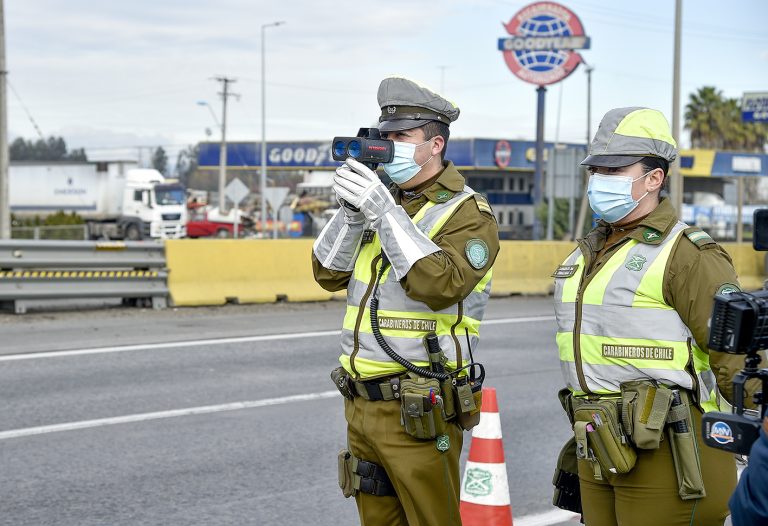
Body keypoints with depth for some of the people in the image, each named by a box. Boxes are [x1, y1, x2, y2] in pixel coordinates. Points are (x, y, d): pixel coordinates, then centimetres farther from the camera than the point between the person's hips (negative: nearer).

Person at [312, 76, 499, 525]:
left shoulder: (469, 213, -8)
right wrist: (352, 213, -9)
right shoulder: (383, 199, 14)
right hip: (360, 403, 7)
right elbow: (329, 274, 7)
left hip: (417, 414, -7)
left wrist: (385, 213, -25)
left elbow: (441, 285, -24)